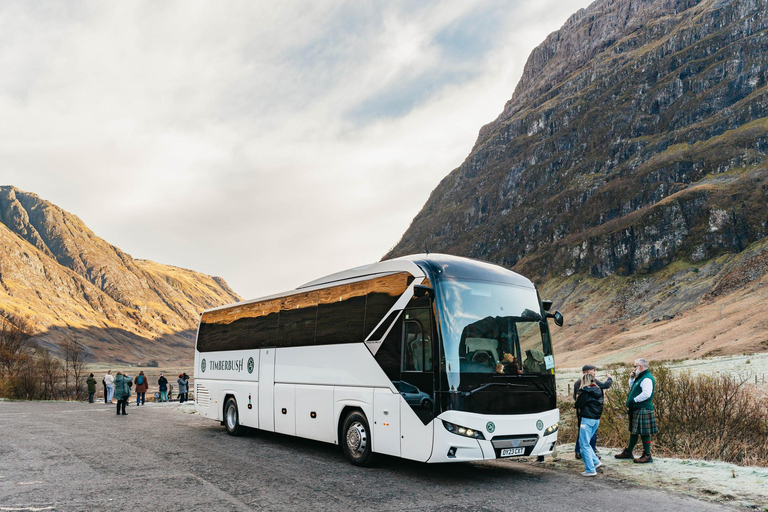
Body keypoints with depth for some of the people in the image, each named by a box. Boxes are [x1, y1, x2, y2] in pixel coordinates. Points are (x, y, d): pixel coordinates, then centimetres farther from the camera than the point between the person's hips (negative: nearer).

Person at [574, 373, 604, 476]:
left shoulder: (585, 391, -13)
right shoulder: (598, 390, 9)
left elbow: (578, 405, -9)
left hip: (587, 419, -8)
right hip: (597, 419, 8)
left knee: (584, 445, 0)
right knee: (584, 443, 21)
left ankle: (590, 470, 1)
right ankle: (596, 461, 16)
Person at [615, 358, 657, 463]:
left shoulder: (647, 379, -17)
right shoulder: (640, 377, 16)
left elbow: (646, 394, -28)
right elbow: (632, 388, 30)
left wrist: (634, 401, -20)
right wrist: (631, 378, 13)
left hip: (643, 410, -11)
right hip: (636, 410, 11)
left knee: (644, 433, -4)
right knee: (633, 431, 17)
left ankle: (647, 456, 4)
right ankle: (628, 452, 26)